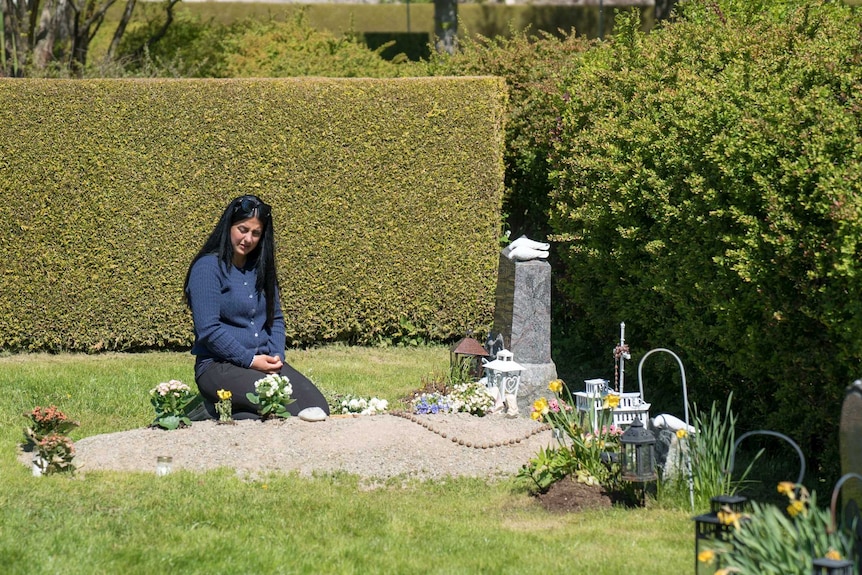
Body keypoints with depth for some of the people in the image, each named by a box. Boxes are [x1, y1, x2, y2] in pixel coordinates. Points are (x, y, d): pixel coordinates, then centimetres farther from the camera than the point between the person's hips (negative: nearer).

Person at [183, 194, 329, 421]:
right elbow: (209, 330, -13)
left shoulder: (261, 267, 17)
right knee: (285, 409, -30)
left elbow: (276, 318, 21)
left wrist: (277, 355, 2)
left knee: (318, 408, -14)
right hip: (219, 366, -8)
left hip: (264, 362, 8)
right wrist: (250, 360, -15)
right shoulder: (208, 268, -6)